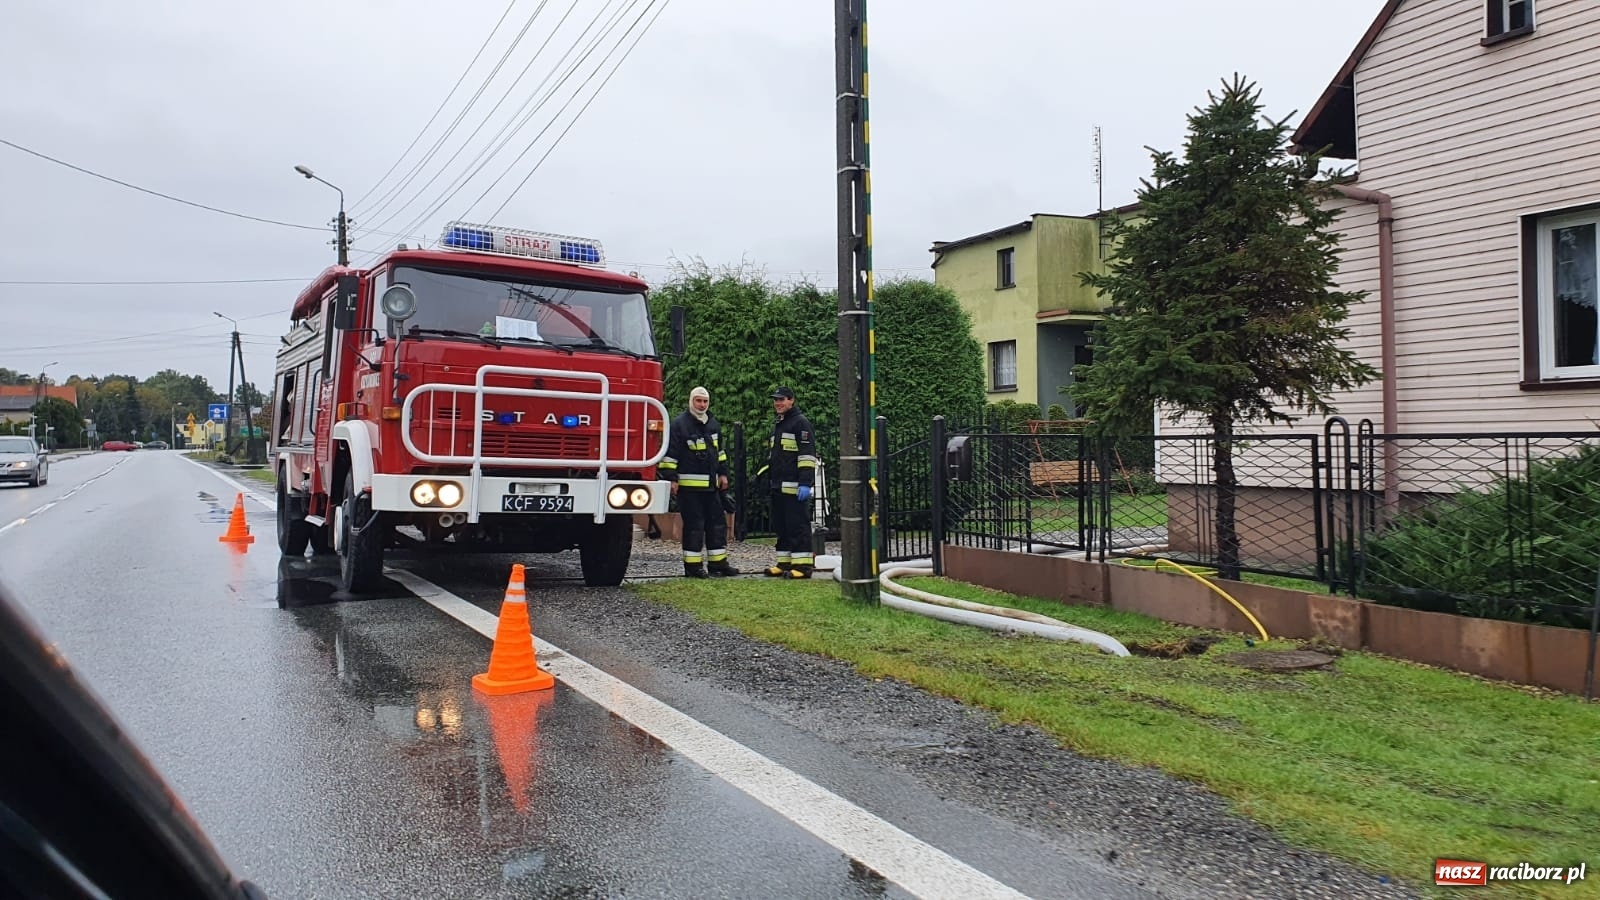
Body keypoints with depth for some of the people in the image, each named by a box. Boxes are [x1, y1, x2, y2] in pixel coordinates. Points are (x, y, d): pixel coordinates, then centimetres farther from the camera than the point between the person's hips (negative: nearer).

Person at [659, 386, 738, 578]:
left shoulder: (713, 423, 13)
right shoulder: (680, 423, -9)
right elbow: (670, 452, -11)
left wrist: (723, 473, 19)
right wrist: (671, 478, -15)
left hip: (711, 484, 8)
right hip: (689, 485, -8)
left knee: (717, 522, 10)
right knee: (694, 525, -4)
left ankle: (718, 562, 19)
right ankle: (692, 565, 4)